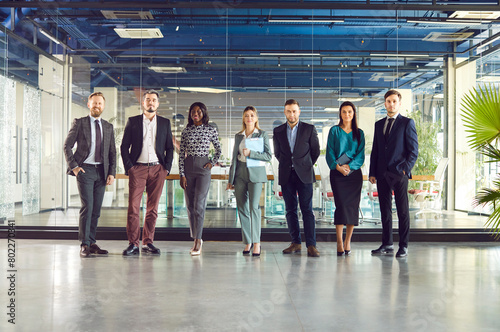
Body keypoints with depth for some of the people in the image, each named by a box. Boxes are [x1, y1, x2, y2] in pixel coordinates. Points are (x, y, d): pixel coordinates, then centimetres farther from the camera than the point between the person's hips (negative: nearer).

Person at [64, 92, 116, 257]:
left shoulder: (108, 127, 13)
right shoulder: (79, 123, 2)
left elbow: (112, 152, 13)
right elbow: (67, 146, 1)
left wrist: (112, 173, 4)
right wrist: (73, 166, -8)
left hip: (101, 171, 4)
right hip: (85, 170, -4)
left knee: (96, 209, 5)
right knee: (87, 207, -11)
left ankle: (92, 242, 13)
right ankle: (84, 244, -3)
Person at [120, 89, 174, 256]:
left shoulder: (165, 123, 12)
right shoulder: (132, 121, 8)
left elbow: (169, 148, 13)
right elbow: (124, 147, 6)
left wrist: (167, 168, 1)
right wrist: (129, 167, -4)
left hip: (157, 169, 2)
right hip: (137, 169, -1)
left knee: (153, 208, 4)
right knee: (133, 207, -6)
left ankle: (148, 242, 12)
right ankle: (133, 244, 0)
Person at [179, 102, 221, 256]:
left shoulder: (211, 130, 1)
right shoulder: (186, 131, 6)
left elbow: (218, 150, 14)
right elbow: (181, 154, 6)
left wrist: (212, 163, 0)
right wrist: (182, 174, 0)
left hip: (203, 169, -3)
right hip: (188, 168, 3)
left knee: (199, 205, -11)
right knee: (190, 206, 6)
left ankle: (198, 241, -6)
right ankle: (196, 239, 17)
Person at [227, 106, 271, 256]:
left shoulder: (262, 134, 4)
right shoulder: (238, 136, 13)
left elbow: (268, 156, -2)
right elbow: (234, 158, 13)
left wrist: (250, 153, -14)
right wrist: (231, 179, 10)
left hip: (256, 173, -3)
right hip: (240, 173, 4)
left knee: (254, 207, -14)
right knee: (242, 208, 3)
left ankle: (256, 243, -10)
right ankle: (247, 242, 13)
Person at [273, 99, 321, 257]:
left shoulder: (309, 129, 3)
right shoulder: (278, 131, 9)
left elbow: (316, 151, 9)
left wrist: (306, 166, 9)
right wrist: (286, 166, 13)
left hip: (304, 174, -3)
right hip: (286, 175, 3)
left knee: (307, 210, -6)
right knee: (290, 210, 5)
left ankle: (311, 245, -6)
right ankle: (296, 243, 13)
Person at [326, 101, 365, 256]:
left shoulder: (359, 133, 11)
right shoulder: (334, 131, 7)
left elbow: (361, 155, 4)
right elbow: (329, 153, 1)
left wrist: (349, 166, -12)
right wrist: (337, 166, -16)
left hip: (354, 173, 2)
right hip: (337, 173, -2)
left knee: (352, 206, -2)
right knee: (341, 205, -12)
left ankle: (347, 242, 7)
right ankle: (339, 242, -10)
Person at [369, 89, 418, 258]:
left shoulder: (407, 123, 2)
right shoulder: (379, 124, 16)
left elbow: (413, 150, -2)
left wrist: (405, 169, -11)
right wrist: (372, 173, 8)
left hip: (399, 174, -5)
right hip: (382, 174, 5)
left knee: (403, 211, -1)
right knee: (385, 210, 8)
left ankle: (403, 246, 4)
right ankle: (387, 244, 16)